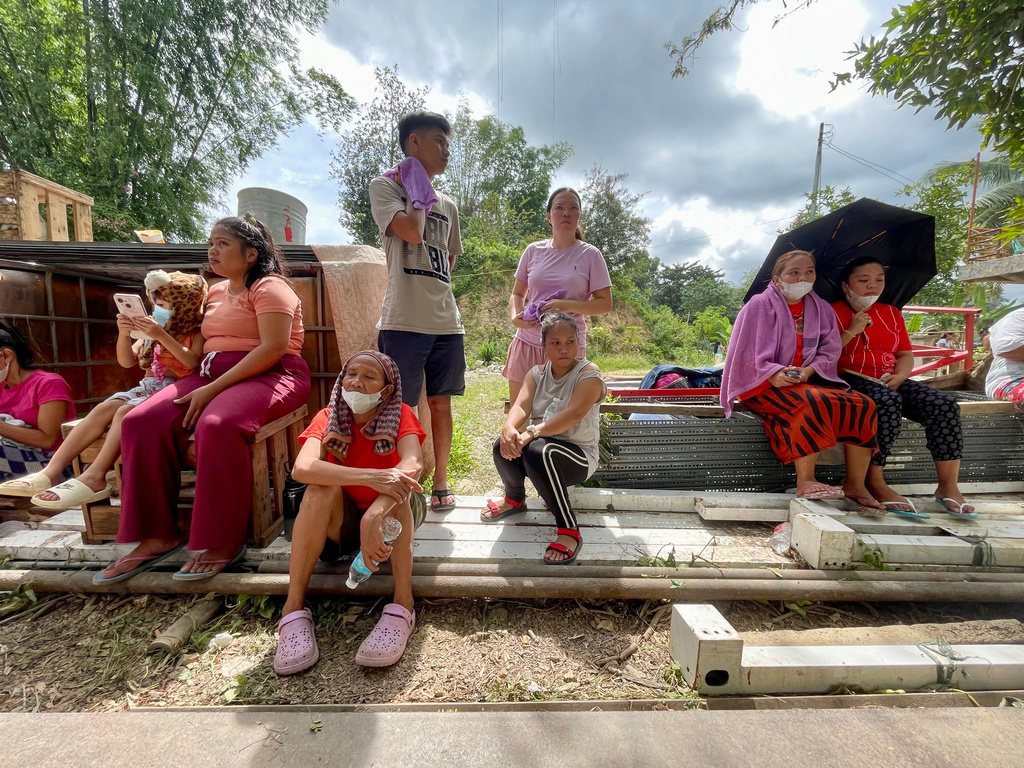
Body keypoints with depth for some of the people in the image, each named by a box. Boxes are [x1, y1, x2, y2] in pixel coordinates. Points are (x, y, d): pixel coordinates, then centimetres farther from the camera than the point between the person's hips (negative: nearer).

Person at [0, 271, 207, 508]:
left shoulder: (195, 335, -1)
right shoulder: (151, 332, 21)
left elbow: (194, 363, -21)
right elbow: (127, 361, 14)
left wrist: (162, 335, -27)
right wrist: (124, 334, -5)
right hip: (147, 387, 7)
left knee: (125, 411, -30)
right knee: (103, 408, -17)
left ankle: (94, 477, -33)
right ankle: (51, 472, -20)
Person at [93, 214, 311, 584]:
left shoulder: (269, 287, -2)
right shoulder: (216, 292, 24)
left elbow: (273, 348, -16)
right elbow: (205, 346, 20)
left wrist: (213, 388, -18)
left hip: (269, 375, -7)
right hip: (211, 373, 8)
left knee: (216, 426, -35)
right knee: (141, 423, -14)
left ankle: (224, 541, -19)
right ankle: (157, 536, -5)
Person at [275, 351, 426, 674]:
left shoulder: (399, 414, -14)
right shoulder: (327, 418, -10)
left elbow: (412, 464, -34)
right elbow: (302, 469, -30)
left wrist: (375, 515, -50)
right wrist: (370, 476, -44)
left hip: (396, 516, -1)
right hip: (343, 521, 2)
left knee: (395, 482, -32)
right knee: (322, 486, -27)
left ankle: (402, 606, -31)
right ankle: (293, 610, -23)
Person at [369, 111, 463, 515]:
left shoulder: (447, 204, 22)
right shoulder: (385, 186, 6)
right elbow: (411, 232, -13)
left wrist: (438, 293, 15)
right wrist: (419, 193, 4)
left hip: (446, 322, 5)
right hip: (404, 322, -5)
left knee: (440, 403, 9)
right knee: (402, 409, -2)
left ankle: (440, 483, 21)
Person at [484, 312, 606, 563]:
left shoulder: (589, 374, -12)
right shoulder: (537, 373, 4)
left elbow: (574, 414, -29)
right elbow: (521, 405, -12)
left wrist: (532, 432, -40)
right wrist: (509, 428, -36)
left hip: (578, 454, -5)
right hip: (542, 445, 5)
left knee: (539, 451, -37)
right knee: (504, 446, -25)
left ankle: (569, 531, -22)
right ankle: (515, 498, 10)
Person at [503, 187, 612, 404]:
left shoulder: (590, 255, 0)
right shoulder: (533, 251, 7)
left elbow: (605, 304, -2)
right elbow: (517, 294, 15)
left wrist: (568, 305, -18)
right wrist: (515, 316, -7)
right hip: (527, 343, 3)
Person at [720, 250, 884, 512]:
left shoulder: (821, 309, 15)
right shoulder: (759, 305, -1)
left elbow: (830, 351, 7)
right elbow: (744, 351, -8)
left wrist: (808, 371, -15)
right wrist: (773, 373, -23)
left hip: (810, 380, 6)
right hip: (763, 383, -6)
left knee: (862, 404, -14)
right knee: (813, 402, -33)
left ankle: (855, 484, -7)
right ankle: (805, 483, -29)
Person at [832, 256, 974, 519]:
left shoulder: (891, 313, 22)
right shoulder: (833, 312, 4)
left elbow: (906, 354, 17)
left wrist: (899, 375, -4)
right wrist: (851, 332, -13)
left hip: (890, 381, 6)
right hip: (852, 379, -6)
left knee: (944, 404, -19)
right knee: (888, 402, -36)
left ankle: (948, 487, -9)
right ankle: (875, 483, -27)